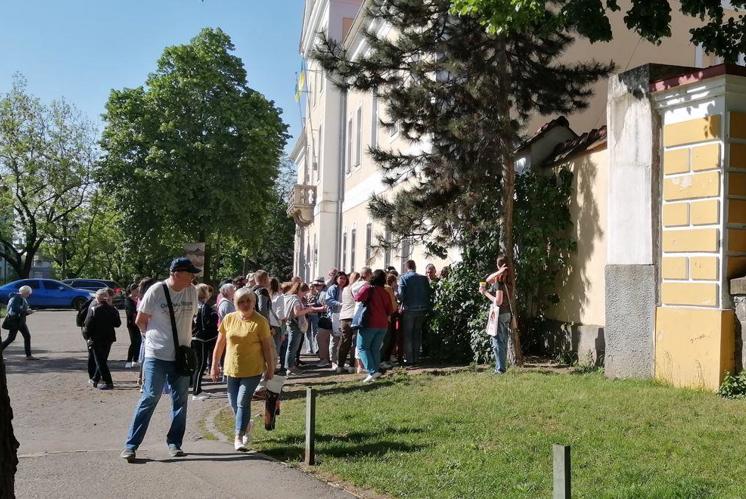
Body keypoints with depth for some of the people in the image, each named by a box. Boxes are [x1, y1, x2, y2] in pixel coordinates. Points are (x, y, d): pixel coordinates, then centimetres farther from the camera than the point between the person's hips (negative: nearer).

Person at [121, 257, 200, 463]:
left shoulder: (192, 291, 2)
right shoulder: (156, 290, -11)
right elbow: (140, 320, -2)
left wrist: (182, 340, 12)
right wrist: (156, 336, 8)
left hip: (181, 355, 5)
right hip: (156, 355, -5)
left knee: (180, 401, 9)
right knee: (150, 398, -5)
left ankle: (174, 443, 21)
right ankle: (131, 444, 3)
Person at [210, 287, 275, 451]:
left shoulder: (260, 321, -10)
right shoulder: (229, 319, 0)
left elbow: (267, 346, -6)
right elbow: (220, 344, 8)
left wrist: (270, 368, -4)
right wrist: (214, 365, 9)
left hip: (252, 370, -4)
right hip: (232, 369, 4)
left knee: (243, 402, -11)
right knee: (234, 403, 13)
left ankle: (239, 438, -3)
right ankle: (246, 428, 38)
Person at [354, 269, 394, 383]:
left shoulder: (368, 288, -9)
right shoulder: (385, 293, 9)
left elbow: (358, 298, -23)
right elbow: (390, 310, 11)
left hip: (369, 323, -6)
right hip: (383, 324, 6)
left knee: (363, 347, 2)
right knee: (375, 349, 12)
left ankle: (372, 371, -12)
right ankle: (375, 374, 9)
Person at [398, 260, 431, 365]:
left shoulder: (403, 278, -9)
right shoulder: (423, 278, 0)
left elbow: (401, 294, -16)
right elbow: (428, 293, 1)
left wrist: (402, 305, 0)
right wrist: (426, 307, 9)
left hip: (408, 309, -3)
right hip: (421, 309, 3)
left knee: (407, 335, 7)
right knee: (417, 335, 14)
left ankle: (409, 359, 6)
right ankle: (416, 358, 17)